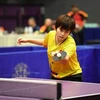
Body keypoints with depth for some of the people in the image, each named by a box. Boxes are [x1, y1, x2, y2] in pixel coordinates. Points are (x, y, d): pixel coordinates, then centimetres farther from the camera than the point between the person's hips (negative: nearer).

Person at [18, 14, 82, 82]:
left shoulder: (70, 43, -27)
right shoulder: (51, 34, -9)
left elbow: (65, 60, -47)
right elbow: (45, 43, 17)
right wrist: (28, 40, 14)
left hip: (72, 76, -5)